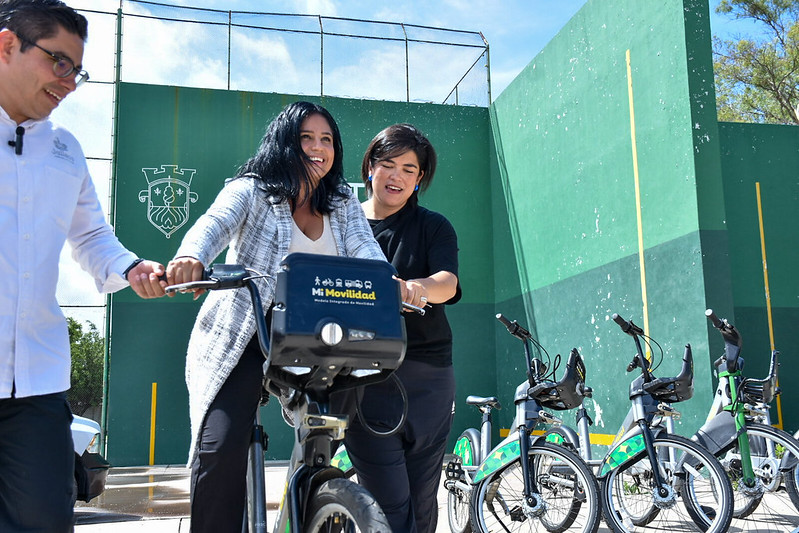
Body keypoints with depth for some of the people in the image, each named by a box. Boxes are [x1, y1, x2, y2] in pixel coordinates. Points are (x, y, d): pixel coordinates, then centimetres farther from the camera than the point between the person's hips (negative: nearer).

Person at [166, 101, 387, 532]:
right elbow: (215, 223, -21)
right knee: (222, 447, -18)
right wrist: (191, 257, -45)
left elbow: (363, 247, -5)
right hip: (242, 340, -4)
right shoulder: (252, 189, -2)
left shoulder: (343, 202, 10)